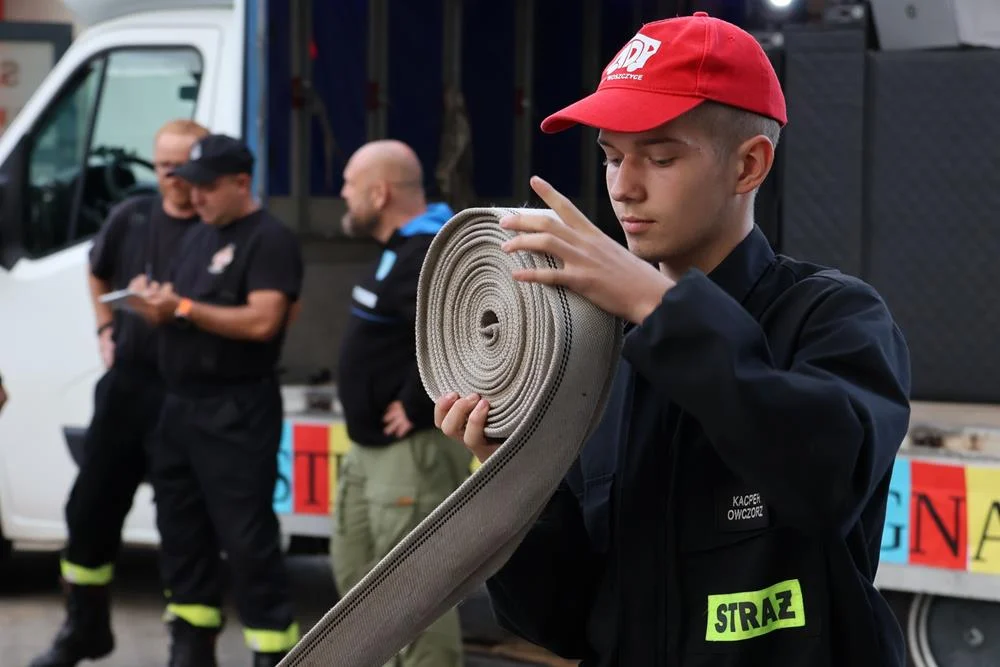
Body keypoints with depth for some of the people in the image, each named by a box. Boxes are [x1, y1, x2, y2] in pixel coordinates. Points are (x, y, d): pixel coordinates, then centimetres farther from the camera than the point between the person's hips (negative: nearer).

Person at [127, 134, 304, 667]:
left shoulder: (271, 240, -9)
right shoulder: (198, 237, 17)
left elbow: (262, 321, -21)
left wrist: (183, 308, -19)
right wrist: (156, 306, -2)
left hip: (237, 414, -9)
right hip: (180, 404, 9)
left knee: (247, 543, -9)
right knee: (182, 535, 11)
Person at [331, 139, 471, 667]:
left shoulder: (426, 257, -21)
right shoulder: (400, 249, 13)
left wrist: (417, 405, -26)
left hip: (415, 450, -11)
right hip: (371, 447, 11)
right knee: (355, 572, 20)